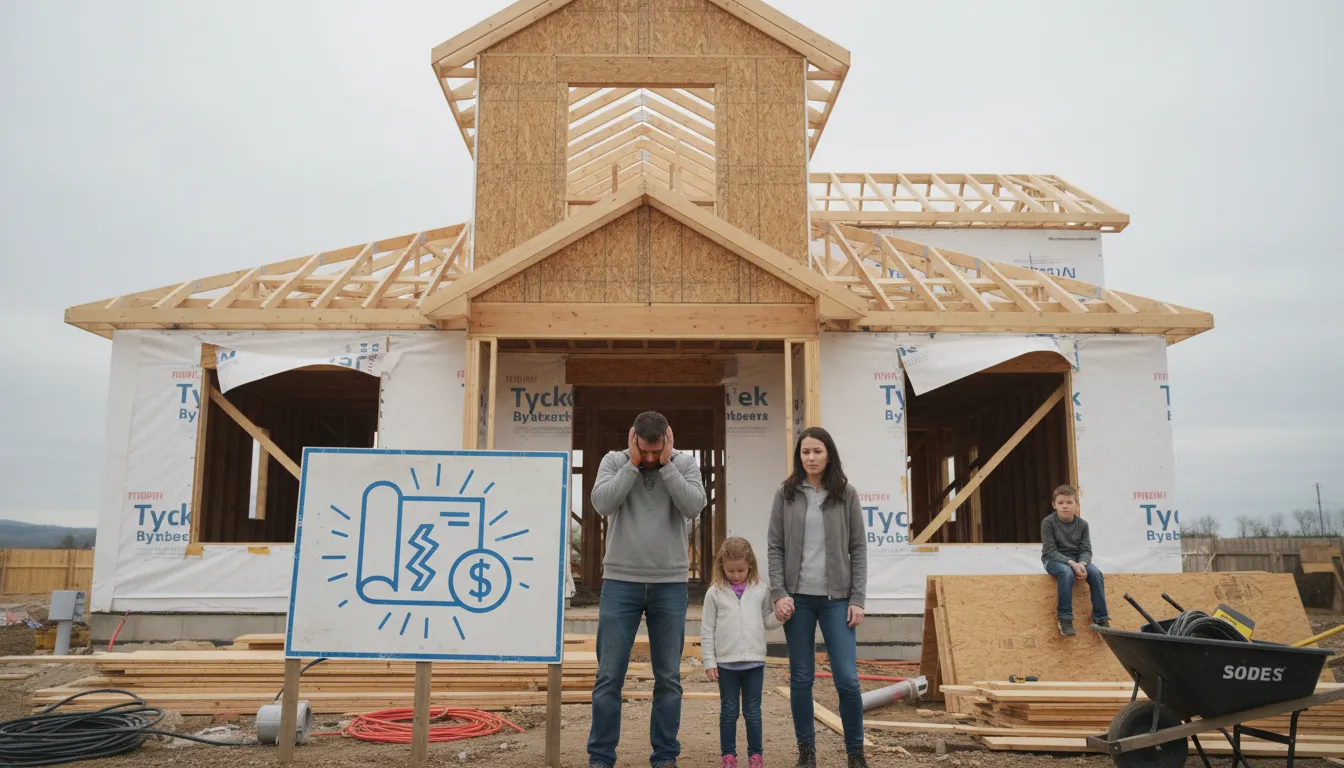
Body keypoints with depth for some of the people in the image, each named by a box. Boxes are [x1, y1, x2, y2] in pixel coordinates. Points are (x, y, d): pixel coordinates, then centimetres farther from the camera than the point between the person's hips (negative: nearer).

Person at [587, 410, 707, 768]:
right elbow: (602, 503, -16)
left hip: (670, 584, 1)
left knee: (668, 677, 7)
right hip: (620, 581, -1)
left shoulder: (685, 463, 1)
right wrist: (633, 464, -15)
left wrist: (666, 464, -14)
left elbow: (694, 506, -15)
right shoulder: (614, 461, 0)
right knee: (609, 675, 2)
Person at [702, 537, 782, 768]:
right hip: (726, 663, -1)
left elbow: (768, 621, 9)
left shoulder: (761, 590, 2)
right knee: (728, 711, 9)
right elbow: (707, 630, 0)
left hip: (754, 662, 1)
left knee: (753, 712, 10)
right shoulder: (715, 593, -2)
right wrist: (709, 661, -3)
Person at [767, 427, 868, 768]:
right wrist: (778, 593, -8)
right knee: (801, 678, 6)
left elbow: (858, 549, 3)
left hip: (836, 598, -1)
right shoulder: (786, 494, 4)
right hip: (798, 597, 1)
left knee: (847, 679, -5)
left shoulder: (846, 494, 3)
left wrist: (857, 599, -4)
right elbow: (775, 548, 3)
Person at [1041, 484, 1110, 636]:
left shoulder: (1082, 524, -1)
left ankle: (1101, 619, -14)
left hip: (1077, 560, 4)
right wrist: (1071, 563, -28)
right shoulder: (1048, 522, -12)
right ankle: (1065, 618, -27)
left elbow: (1086, 550, -4)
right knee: (1066, 573, -37)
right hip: (1054, 560, -4)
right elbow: (1050, 551, -16)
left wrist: (1081, 563, -27)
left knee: (1095, 573, -26)